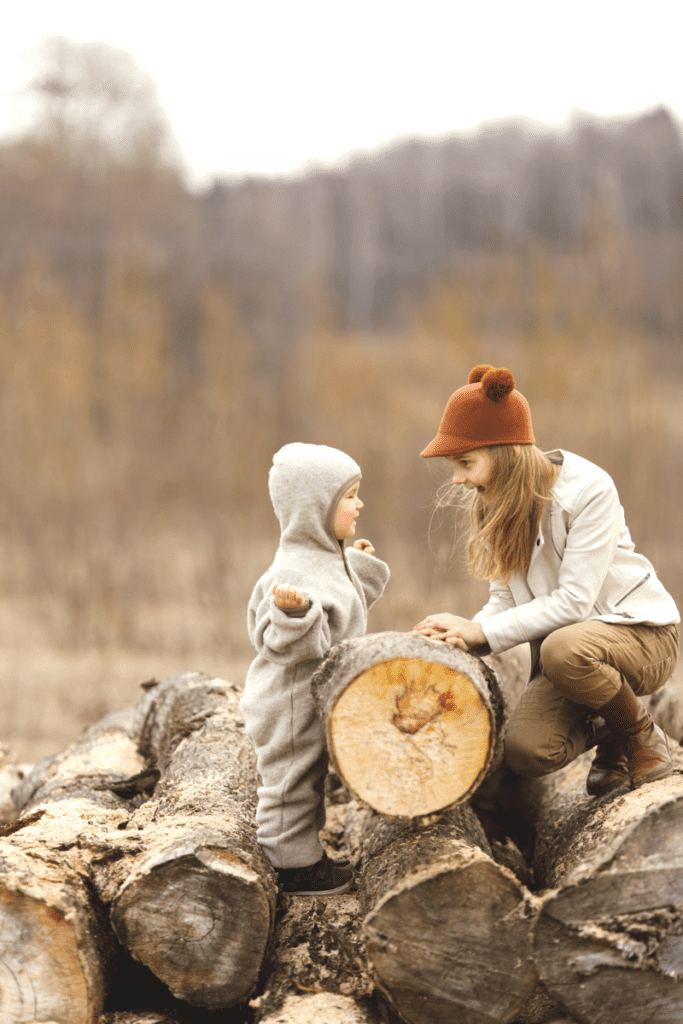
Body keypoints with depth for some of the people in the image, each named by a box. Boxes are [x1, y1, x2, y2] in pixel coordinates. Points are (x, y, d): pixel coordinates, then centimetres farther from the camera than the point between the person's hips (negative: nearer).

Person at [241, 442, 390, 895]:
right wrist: (296, 613, -48)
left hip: (317, 700, 11)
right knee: (293, 781, 2)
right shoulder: (295, 571, -25)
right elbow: (285, 645, -29)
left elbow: (340, 613, 24)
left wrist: (361, 570, 22)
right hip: (292, 705, -11)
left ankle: (307, 854, 32)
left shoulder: (328, 560, 9)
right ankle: (294, 865, 12)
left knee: (310, 780, 20)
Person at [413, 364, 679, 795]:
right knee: (527, 750, -23)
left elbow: (573, 601, -24)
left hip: (640, 630, -5)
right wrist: (464, 637, -18)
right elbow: (505, 599, 3)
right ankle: (603, 731, 12)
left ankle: (644, 736, -10)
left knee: (563, 649, -40)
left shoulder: (589, 489, -20)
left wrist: (482, 632, -25)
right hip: (561, 638, 6)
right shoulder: (495, 501, 2)